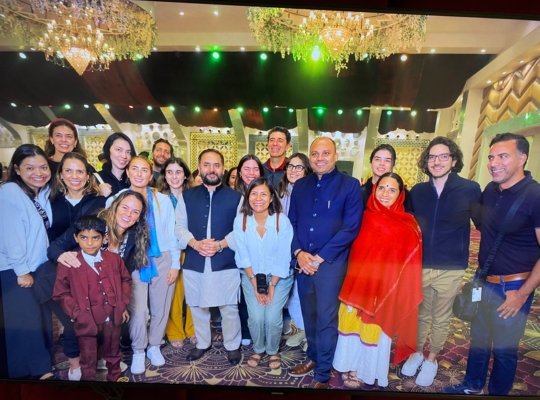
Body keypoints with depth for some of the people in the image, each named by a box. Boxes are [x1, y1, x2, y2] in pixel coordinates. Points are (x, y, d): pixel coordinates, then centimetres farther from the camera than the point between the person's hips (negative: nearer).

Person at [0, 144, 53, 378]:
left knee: (41, 319, 14)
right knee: (25, 323, 0)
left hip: (38, 267, 7)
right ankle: (33, 371, 15)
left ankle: (41, 366, 30)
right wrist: (22, 270, -17)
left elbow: (41, 231, 7)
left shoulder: (43, 192, 5)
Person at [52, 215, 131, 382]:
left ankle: (115, 377, 48)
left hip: (112, 318, 3)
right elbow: (61, 293, -7)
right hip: (87, 322, -3)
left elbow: (125, 280, 8)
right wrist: (78, 314, -13)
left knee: (113, 353, 25)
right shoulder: (68, 264, -13)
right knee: (88, 360, 14)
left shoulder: (114, 259, -5)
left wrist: (123, 305, 2)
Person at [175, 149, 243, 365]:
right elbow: (179, 227, 2)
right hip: (194, 263, 2)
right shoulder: (187, 196, 8)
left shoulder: (235, 197, 2)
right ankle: (202, 343, 39)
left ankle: (232, 345, 32)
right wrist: (195, 243, -15)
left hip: (226, 263, -2)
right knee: (197, 307, 16)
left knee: (229, 308, 8)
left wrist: (220, 244, -16)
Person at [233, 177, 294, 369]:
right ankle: (258, 350, 24)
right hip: (251, 276, 1)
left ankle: (273, 351, 22)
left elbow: (283, 258, -13)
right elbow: (243, 256, -7)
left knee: (273, 318, -9)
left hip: (279, 277, -1)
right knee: (256, 317, -8)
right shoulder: (240, 220, -12)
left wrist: (272, 286, -10)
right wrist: (255, 285, -8)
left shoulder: (282, 220, -17)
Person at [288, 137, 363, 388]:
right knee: (309, 315, 17)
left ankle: (323, 374, 23)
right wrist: (298, 252, -7)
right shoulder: (300, 186, 8)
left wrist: (320, 257, -13)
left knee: (326, 318, 5)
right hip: (303, 261, 4)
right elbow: (291, 222, 9)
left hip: (331, 262, -4)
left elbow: (351, 227, -12)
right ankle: (313, 357, 38)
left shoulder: (350, 185, -6)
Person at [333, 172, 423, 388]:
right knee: (354, 326, 16)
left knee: (374, 330, 13)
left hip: (386, 289, -3)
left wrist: (400, 294, -7)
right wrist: (353, 285, 3)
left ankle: (365, 372, 36)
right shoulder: (365, 217, 1)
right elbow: (355, 253, 7)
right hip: (359, 285, 4)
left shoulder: (408, 226, -10)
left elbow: (409, 265, -6)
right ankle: (351, 367, 39)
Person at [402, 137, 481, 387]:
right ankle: (417, 352, 41)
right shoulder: (417, 191, -1)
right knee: (420, 315, 19)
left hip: (450, 270, -2)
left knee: (441, 319, 16)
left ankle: (432, 359, 38)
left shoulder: (470, 190, -10)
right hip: (419, 266, 2)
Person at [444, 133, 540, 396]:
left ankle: (497, 392, 33)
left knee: (504, 348, 11)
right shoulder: (490, 190, 1)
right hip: (484, 282, 6)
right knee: (478, 339, 19)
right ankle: (472, 386, 38)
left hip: (513, 287, -6)